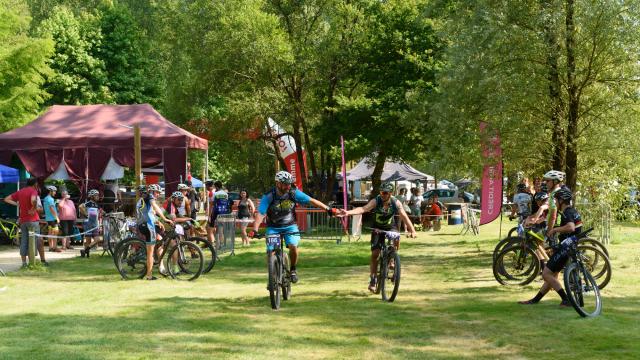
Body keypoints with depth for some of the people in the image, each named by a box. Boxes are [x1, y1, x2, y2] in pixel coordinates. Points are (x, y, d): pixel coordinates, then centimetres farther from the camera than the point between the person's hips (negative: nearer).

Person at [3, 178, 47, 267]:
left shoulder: (20, 192, 12)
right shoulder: (33, 191, -8)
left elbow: (6, 199, 14)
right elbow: (33, 200, -30)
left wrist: (17, 204, 9)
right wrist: (34, 209, -15)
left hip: (22, 220, 6)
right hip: (32, 219, -6)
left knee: (23, 241, 7)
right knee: (39, 240, 3)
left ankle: (24, 262, 5)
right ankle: (42, 260, 5)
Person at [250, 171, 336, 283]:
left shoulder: (294, 193, -13)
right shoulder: (268, 197, -20)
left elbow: (312, 201, -9)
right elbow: (260, 214, -26)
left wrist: (328, 209, -14)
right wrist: (255, 230, -40)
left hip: (290, 226, 1)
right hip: (273, 228, -1)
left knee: (293, 246, -24)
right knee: (271, 252, -14)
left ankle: (293, 270, 1)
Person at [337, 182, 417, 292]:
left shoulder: (396, 203, -18)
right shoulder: (376, 201, -24)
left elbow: (404, 216, -23)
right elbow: (363, 209, -39)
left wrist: (412, 230, -37)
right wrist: (348, 213, -57)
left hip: (390, 227, 1)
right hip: (378, 228, -1)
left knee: (396, 239, -30)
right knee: (375, 253, -8)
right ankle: (372, 280, 4)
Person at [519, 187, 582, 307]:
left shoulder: (567, 213, -17)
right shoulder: (574, 211, 14)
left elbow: (571, 227, -38)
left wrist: (555, 229, -24)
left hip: (565, 248, -10)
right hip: (572, 247, 10)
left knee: (546, 274, -7)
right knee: (552, 275, 15)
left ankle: (566, 300, -10)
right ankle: (535, 300, 23)